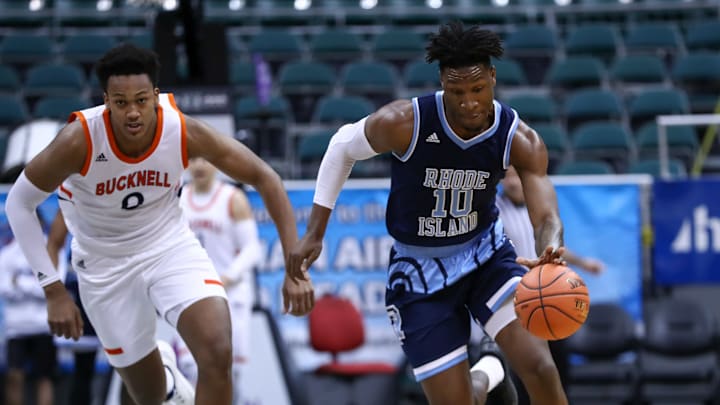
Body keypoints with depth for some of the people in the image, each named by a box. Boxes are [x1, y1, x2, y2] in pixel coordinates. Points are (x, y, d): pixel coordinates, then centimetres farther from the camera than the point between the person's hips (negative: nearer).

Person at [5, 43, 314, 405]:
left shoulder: (186, 132, -24)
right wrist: (53, 290, -21)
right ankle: (162, 370, 49)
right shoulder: (79, 140, -29)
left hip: (170, 245, 1)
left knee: (217, 355, -24)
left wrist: (295, 267, -19)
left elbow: (264, 178, -14)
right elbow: (18, 203, -17)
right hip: (105, 263, -1)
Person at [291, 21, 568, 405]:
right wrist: (314, 232, -3)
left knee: (540, 368, -21)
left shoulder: (519, 140, -18)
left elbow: (546, 217, -25)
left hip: (485, 254, 1)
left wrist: (550, 251, -50)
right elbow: (343, 147, -4)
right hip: (421, 272, -1)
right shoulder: (404, 123, -24)